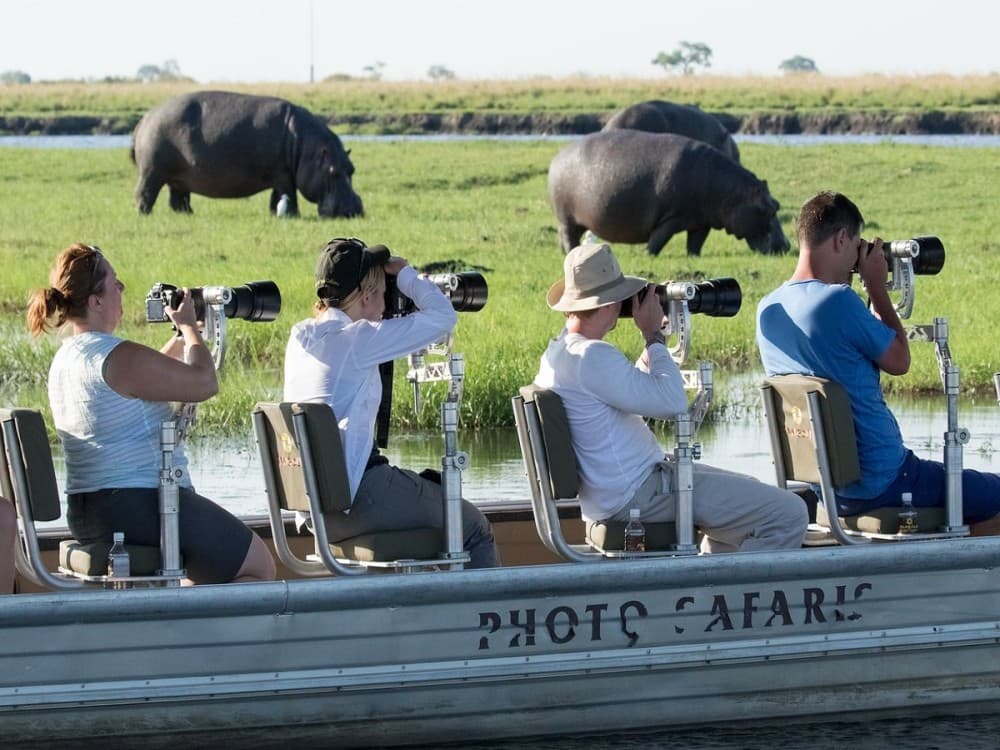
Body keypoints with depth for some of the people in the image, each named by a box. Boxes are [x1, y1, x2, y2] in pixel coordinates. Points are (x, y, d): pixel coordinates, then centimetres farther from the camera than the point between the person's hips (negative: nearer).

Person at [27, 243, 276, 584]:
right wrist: (189, 327, 1)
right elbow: (204, 383, -14)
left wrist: (181, 337, 25)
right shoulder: (119, 356, -20)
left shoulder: (64, 359, 12)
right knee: (259, 566, 1)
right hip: (141, 508, -10)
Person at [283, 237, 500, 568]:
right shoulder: (356, 339, -12)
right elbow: (443, 316, -9)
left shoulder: (300, 338, 10)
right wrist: (404, 273, 6)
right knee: (475, 528, 6)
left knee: (433, 486, 30)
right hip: (357, 498, -9)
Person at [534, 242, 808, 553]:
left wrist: (652, 341, 14)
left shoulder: (556, 352, 11)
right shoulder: (592, 357, -23)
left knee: (749, 490, 30)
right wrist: (654, 336, -11)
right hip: (637, 496, -11)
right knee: (788, 514, -14)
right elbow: (673, 403, -23)